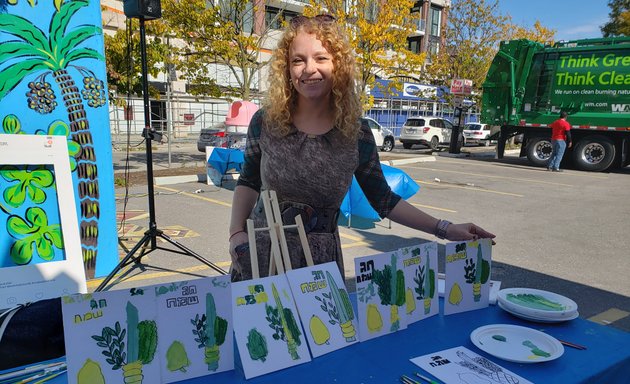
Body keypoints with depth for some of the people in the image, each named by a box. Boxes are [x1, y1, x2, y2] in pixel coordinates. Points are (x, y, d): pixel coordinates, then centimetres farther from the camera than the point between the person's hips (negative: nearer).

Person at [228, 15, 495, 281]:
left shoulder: (357, 135, -9)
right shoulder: (265, 122, -8)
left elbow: (383, 200, 1)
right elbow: (249, 182, 6)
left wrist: (445, 230, -3)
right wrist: (236, 233, -8)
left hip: (320, 260, 0)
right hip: (259, 255, 1)